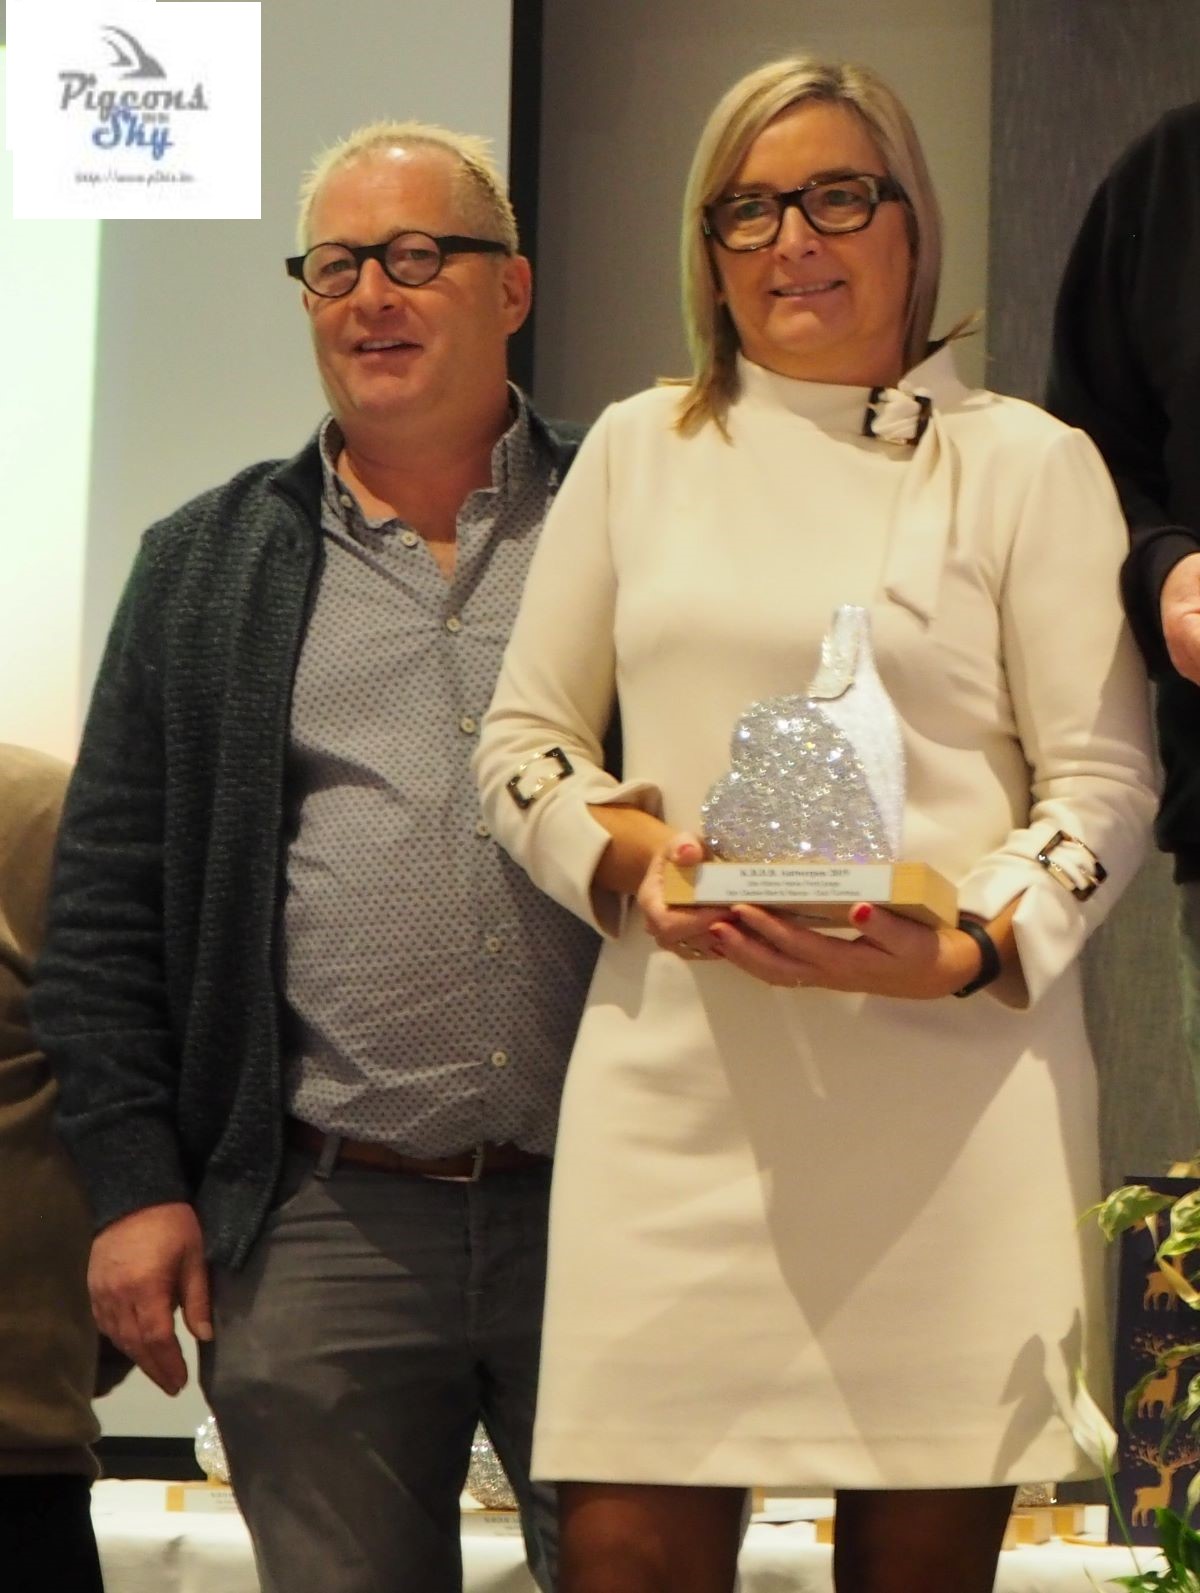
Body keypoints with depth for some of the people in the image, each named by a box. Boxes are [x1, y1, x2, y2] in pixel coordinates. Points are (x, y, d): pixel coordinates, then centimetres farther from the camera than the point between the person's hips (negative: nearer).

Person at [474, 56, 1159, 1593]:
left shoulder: (1026, 460, 6)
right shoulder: (638, 448, 15)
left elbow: (1104, 775, 3)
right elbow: (521, 740, 16)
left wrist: (964, 951, -15)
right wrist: (631, 853, -5)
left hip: (954, 1081, -2)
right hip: (678, 1076, 2)